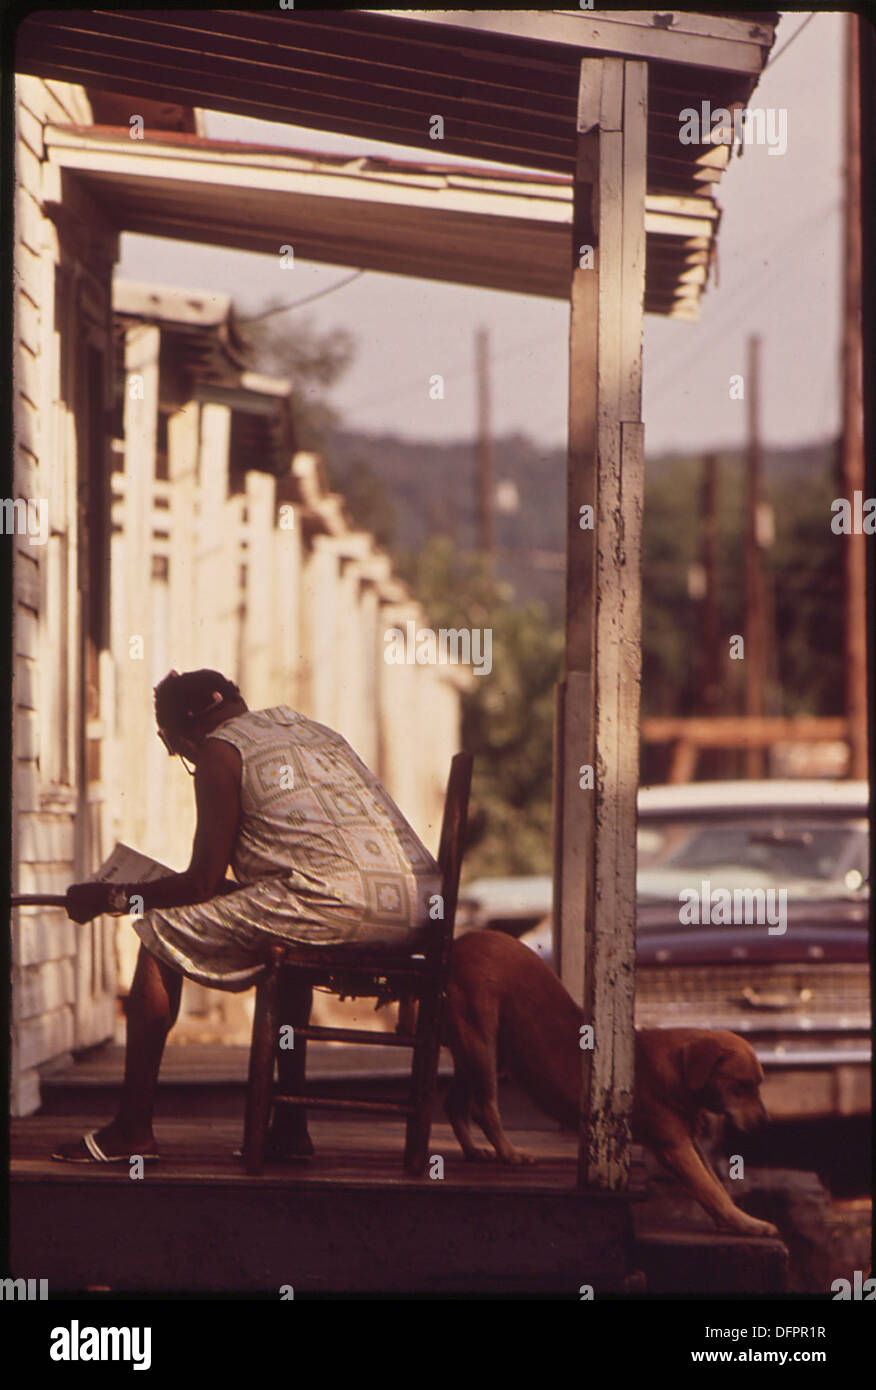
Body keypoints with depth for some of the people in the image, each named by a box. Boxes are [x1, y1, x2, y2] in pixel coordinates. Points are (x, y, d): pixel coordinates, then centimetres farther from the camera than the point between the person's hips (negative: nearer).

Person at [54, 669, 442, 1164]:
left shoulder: (221, 750, 6)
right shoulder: (317, 732, 30)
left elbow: (203, 883, 2)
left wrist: (112, 896, 16)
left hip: (334, 904, -8)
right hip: (419, 907, 8)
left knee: (162, 935, 9)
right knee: (287, 938, 38)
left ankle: (133, 1130, 8)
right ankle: (290, 1127, 31)